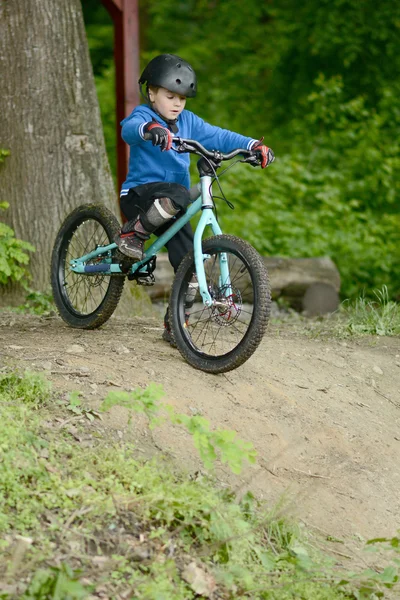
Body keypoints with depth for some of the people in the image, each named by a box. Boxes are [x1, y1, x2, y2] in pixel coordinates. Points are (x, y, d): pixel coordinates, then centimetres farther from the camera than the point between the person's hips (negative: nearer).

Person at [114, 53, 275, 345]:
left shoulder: (188, 121, 10)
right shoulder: (144, 115, -7)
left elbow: (218, 136, 4)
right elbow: (129, 128, -31)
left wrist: (253, 145, -13)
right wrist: (151, 129, -55)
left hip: (172, 202, 6)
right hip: (140, 193, -6)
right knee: (177, 196, -39)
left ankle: (175, 323, 6)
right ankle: (132, 234, -16)